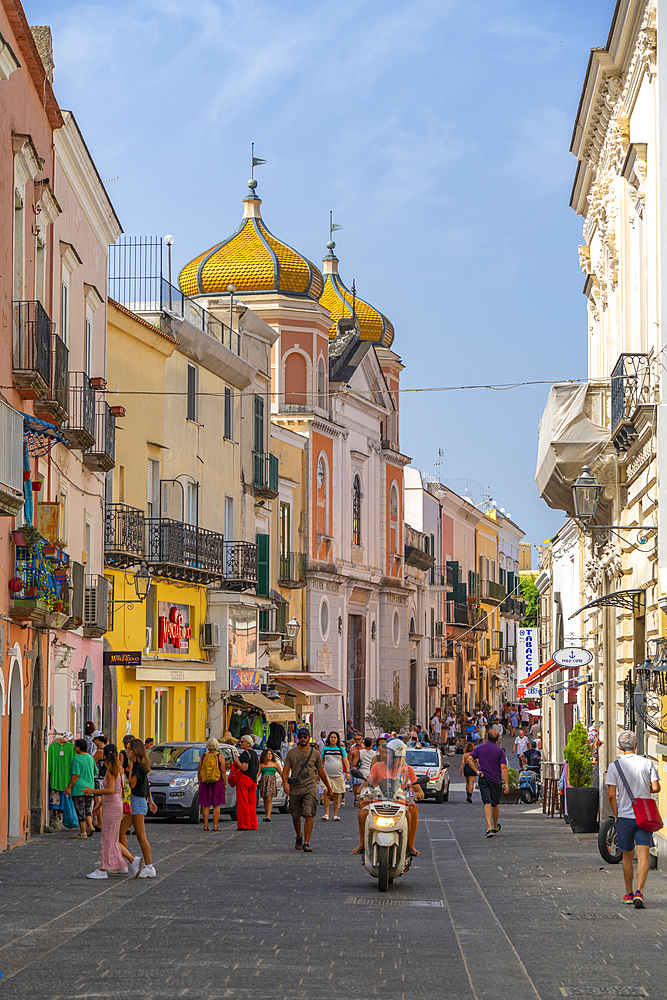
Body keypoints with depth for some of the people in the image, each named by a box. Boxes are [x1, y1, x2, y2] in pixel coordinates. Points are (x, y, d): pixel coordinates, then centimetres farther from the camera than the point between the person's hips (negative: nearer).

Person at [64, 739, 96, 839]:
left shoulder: (77, 759, -12)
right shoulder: (91, 758, 10)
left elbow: (76, 775, -18)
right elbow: (94, 773, 18)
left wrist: (69, 787, -14)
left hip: (78, 788, -7)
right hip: (89, 787, 7)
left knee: (81, 812, -2)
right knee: (87, 810, 16)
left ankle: (83, 833, 0)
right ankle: (90, 826, -5)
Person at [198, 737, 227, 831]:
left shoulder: (203, 756, 1)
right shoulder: (220, 757, -5)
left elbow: (199, 771, 2)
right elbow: (223, 771, -8)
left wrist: (199, 783, 12)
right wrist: (225, 784, -1)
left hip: (205, 783, 2)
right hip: (217, 783, -2)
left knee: (206, 805, 7)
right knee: (216, 805, 2)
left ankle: (206, 825, 5)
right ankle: (215, 826, -2)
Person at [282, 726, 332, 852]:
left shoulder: (315, 753, 7)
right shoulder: (291, 753, 7)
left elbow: (321, 772, 15)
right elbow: (286, 770, 5)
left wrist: (329, 788, 19)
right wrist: (285, 783, -15)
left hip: (310, 787, -2)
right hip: (295, 788, 2)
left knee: (309, 815, -16)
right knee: (295, 816, 10)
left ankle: (306, 843, -18)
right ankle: (299, 837, 36)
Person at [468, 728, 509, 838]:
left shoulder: (479, 748, 2)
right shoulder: (500, 751, -2)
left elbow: (470, 759, -7)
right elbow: (503, 767, -9)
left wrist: (477, 771, -6)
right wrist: (506, 783, -10)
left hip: (484, 779, 0)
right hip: (496, 780, 0)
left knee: (487, 804, -8)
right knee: (495, 805, 16)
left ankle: (489, 828, -22)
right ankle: (495, 828, 33)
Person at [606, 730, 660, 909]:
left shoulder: (614, 766, -4)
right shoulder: (647, 763, -2)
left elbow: (611, 794, -7)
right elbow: (656, 788, -6)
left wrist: (616, 815, 4)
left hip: (624, 816, 1)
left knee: (627, 856, 15)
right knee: (643, 855, -7)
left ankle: (629, 893, 25)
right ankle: (639, 891, -24)